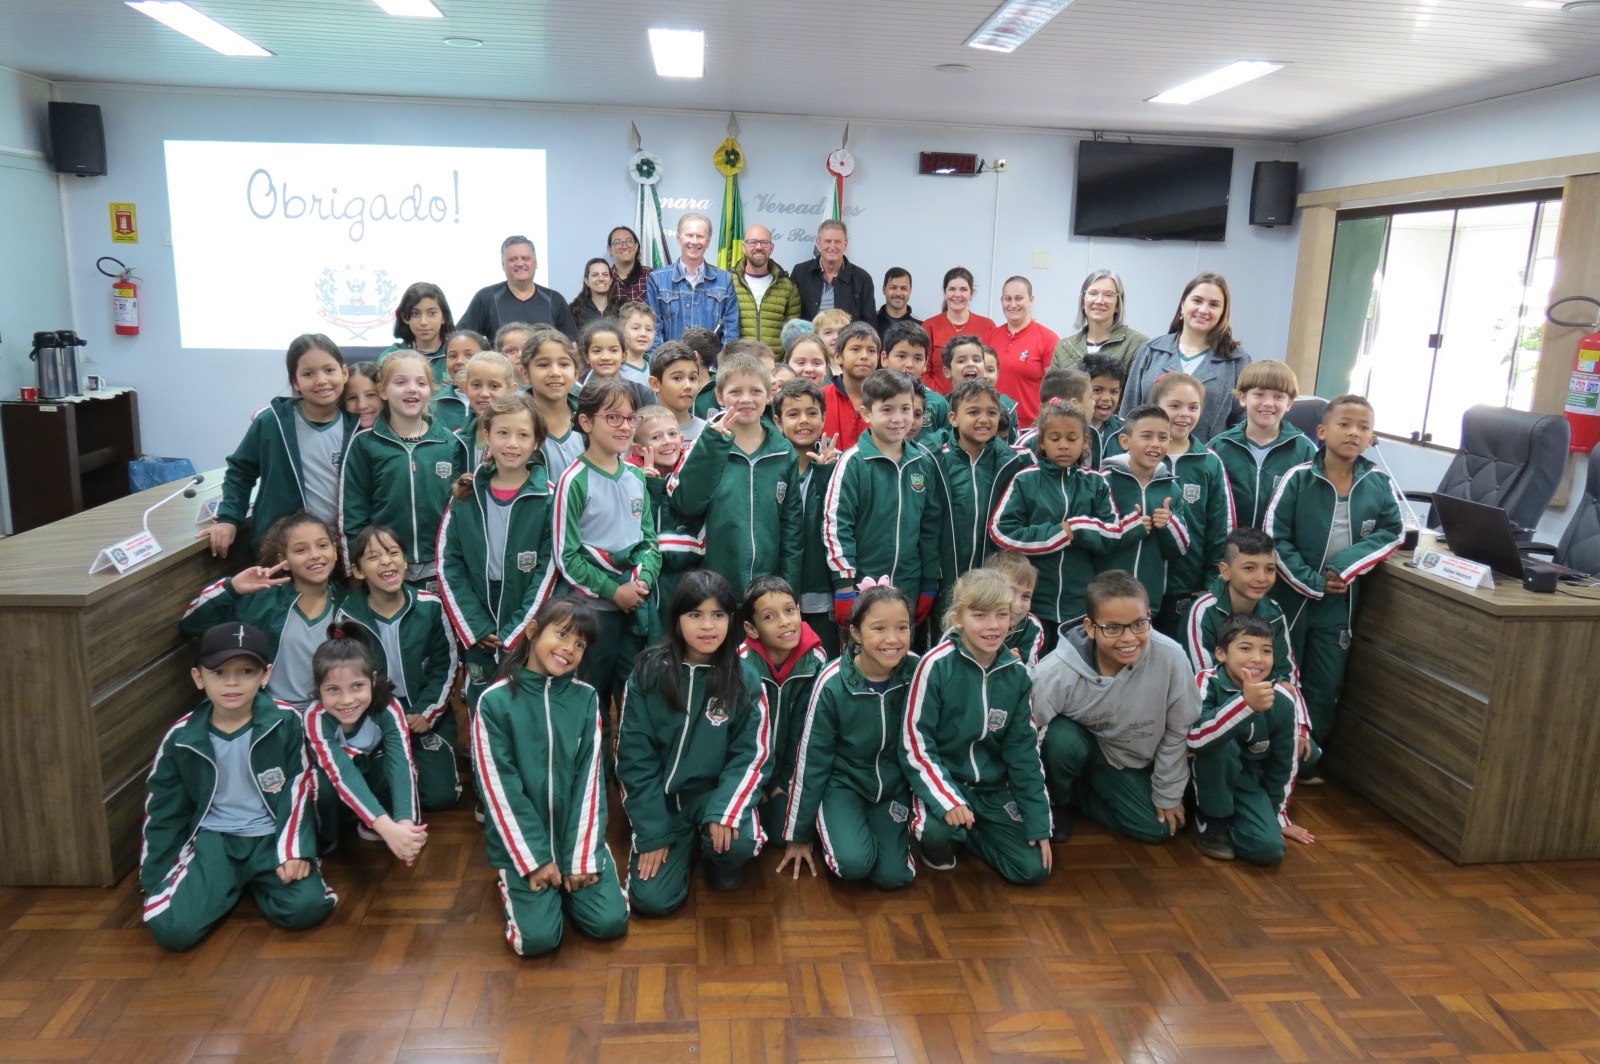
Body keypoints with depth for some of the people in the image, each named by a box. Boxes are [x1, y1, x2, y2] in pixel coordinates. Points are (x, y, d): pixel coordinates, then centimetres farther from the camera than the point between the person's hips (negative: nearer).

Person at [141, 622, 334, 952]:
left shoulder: (286, 723, -10)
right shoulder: (181, 738, -4)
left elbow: (299, 792, -5)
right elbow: (162, 810, 8)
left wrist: (294, 850, -15)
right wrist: (154, 881, 10)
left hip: (270, 836, -1)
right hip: (213, 838, 1)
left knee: (308, 907, -24)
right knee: (172, 929, -22)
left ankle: (255, 882, 10)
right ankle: (229, 884, 11)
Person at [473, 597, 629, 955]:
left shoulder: (586, 699, -3)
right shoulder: (494, 701, -11)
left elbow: (589, 781, -4)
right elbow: (500, 788, -11)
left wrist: (580, 857, -10)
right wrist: (534, 859, -13)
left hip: (577, 834, 2)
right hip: (522, 840, -2)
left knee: (611, 922, -8)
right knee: (538, 938, -13)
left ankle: (570, 874, 19)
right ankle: (513, 876, 16)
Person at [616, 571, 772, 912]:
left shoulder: (744, 678, -9)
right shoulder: (648, 673, -10)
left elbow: (753, 756, -7)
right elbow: (635, 757, -7)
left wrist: (724, 811, -24)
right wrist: (653, 832, -11)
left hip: (717, 791, 0)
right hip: (662, 797, 1)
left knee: (738, 842, -31)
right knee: (652, 899, -14)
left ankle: (717, 857, 6)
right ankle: (686, 846, 18)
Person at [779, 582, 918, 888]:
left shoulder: (917, 673, -15)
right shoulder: (832, 683, -20)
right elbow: (812, 759, -10)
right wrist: (798, 836, -2)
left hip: (894, 786, 2)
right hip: (843, 782, -2)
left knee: (891, 875, -15)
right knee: (853, 863, -25)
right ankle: (839, 829, 8)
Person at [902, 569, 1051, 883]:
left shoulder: (1016, 673, -4)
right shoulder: (936, 666, -19)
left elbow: (1023, 751, 3)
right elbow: (917, 746, -16)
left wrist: (1038, 823, 1)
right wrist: (948, 801, -29)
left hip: (992, 787, 4)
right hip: (941, 778, -4)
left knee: (1033, 869, -6)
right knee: (941, 830, -34)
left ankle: (967, 830, 19)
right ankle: (939, 840, 4)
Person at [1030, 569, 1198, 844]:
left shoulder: (1170, 658, -29)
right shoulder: (1056, 672, -35)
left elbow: (1177, 731, -12)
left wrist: (1168, 796, -2)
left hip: (1127, 759, 3)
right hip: (1072, 744, -3)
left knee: (1158, 828, -5)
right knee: (1062, 738, -34)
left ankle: (1076, 795, 13)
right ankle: (1056, 802, -3)